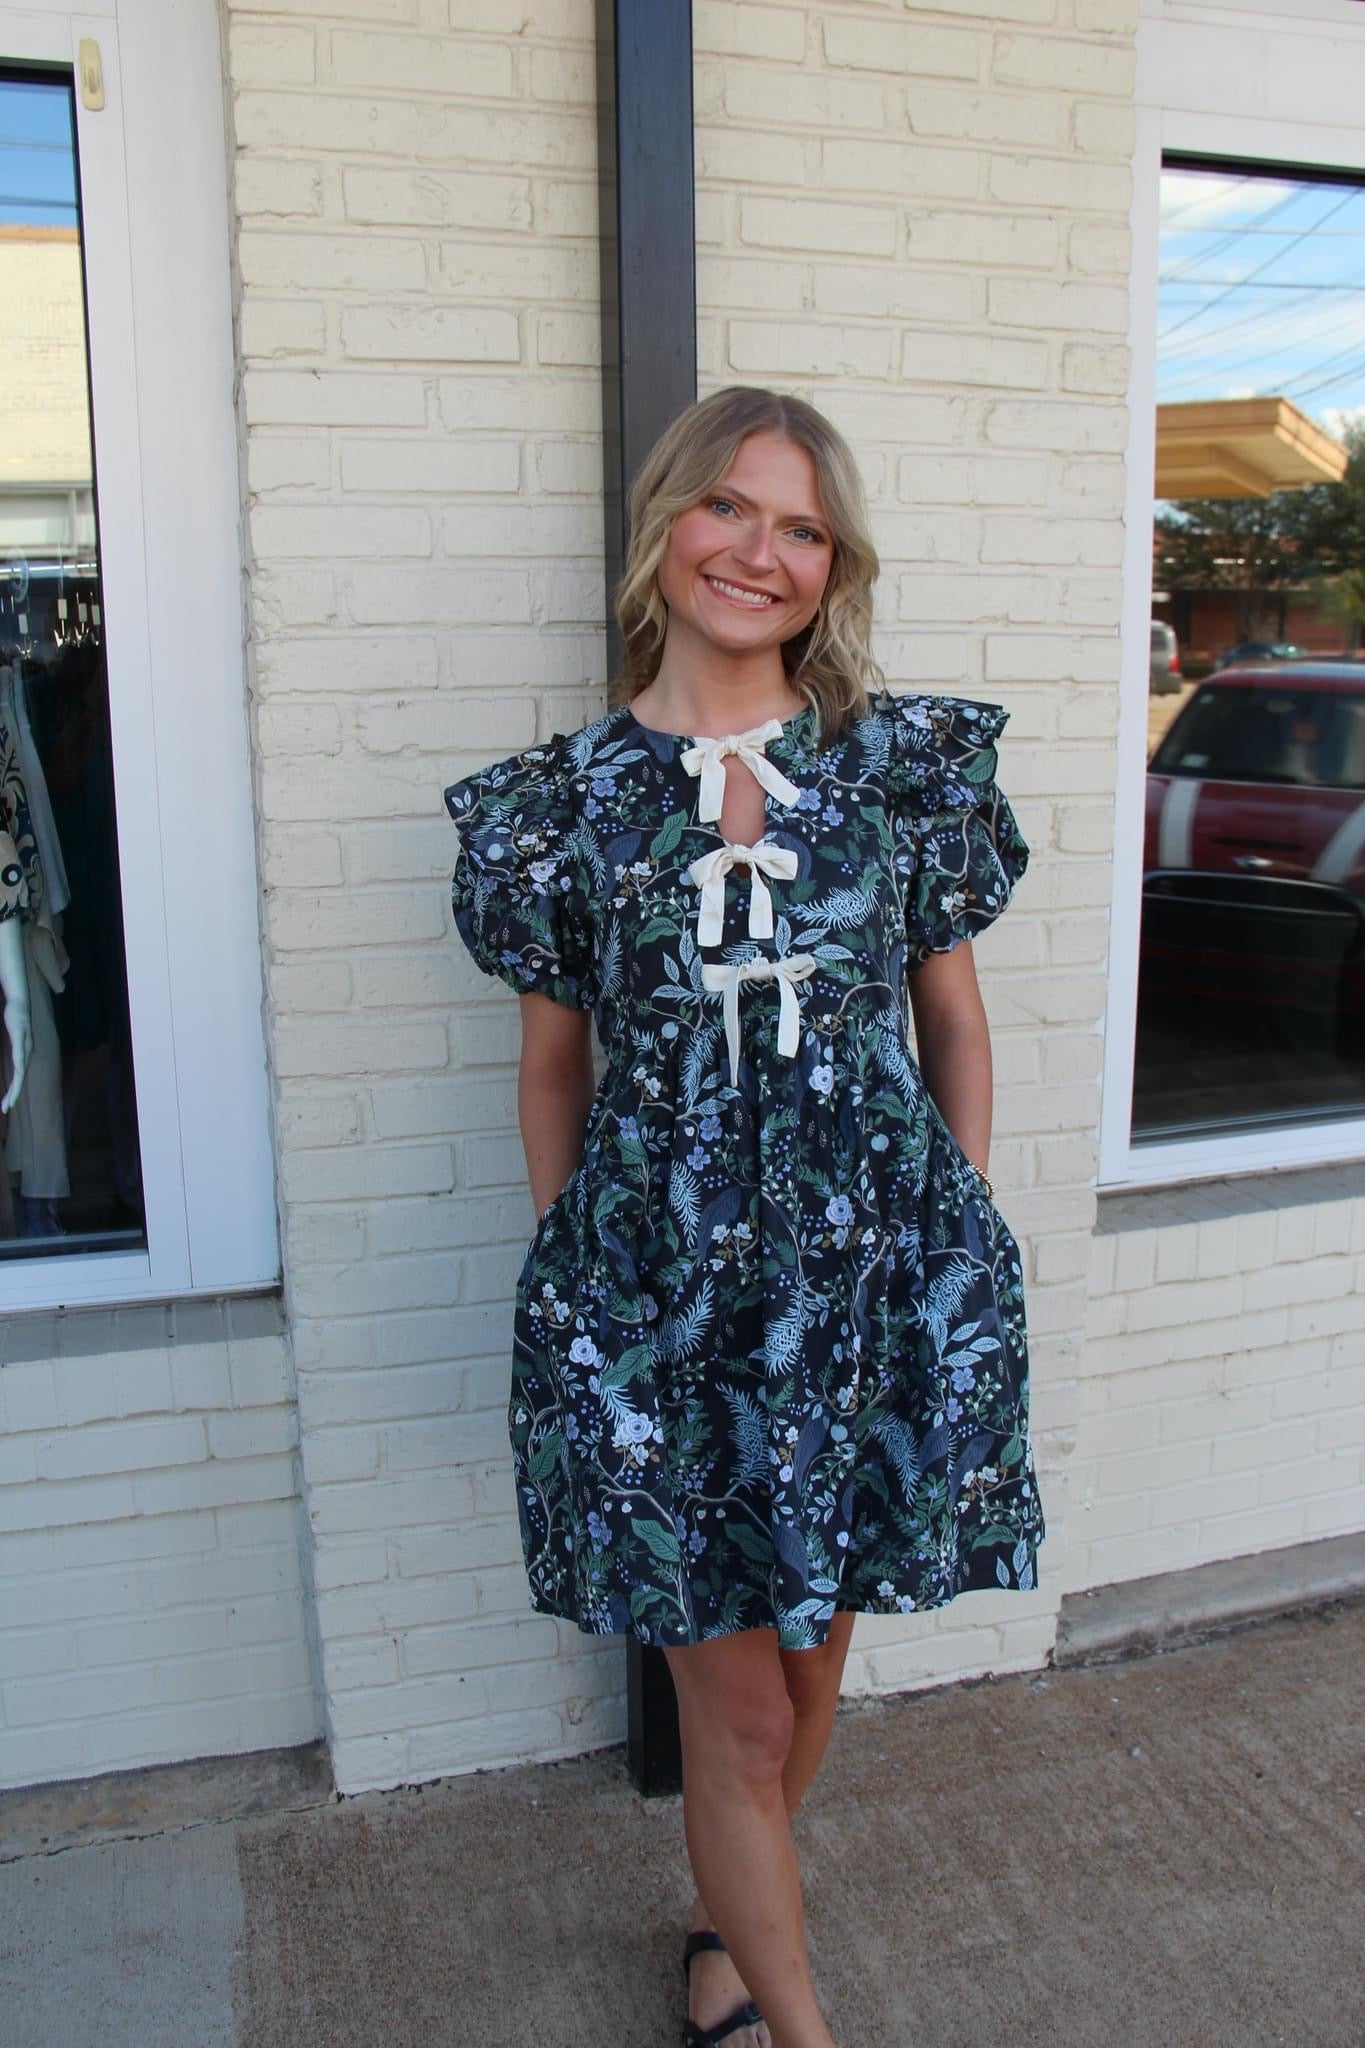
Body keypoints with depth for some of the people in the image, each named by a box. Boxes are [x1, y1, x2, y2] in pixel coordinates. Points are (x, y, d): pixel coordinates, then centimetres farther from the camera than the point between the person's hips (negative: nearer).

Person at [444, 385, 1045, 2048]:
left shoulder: (910, 760, 0)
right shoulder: (563, 798, -2)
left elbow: (953, 1019, 7)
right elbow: (553, 1058, 6)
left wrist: (955, 1241, 5)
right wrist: (568, 1275, 6)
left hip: (874, 1272, 2)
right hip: (661, 1288, -1)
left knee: (812, 1659, 20)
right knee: (733, 1703, 9)